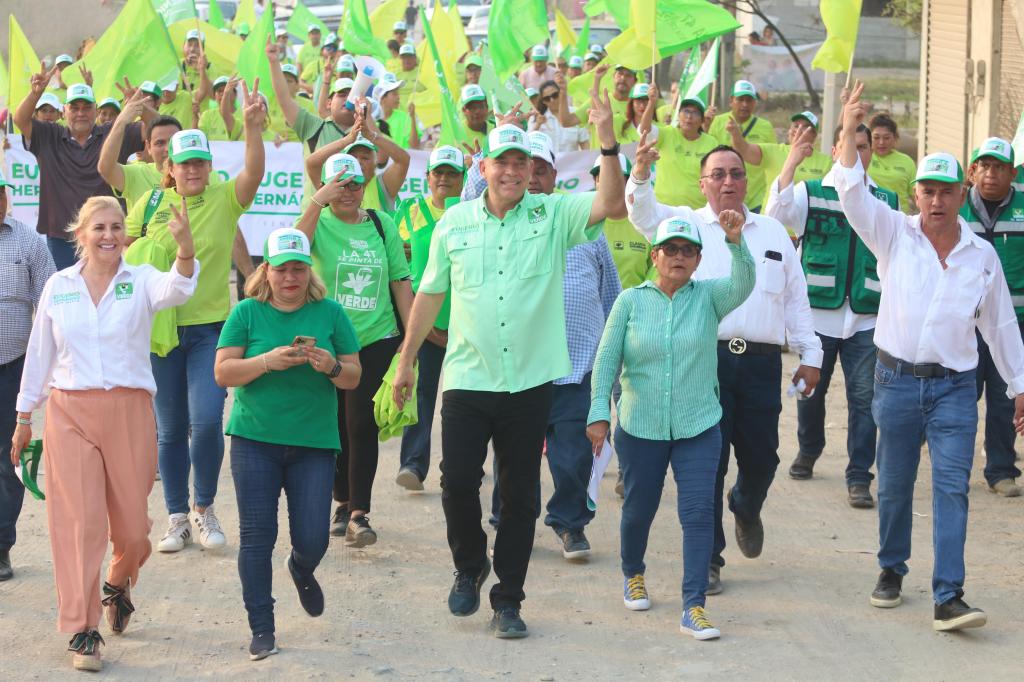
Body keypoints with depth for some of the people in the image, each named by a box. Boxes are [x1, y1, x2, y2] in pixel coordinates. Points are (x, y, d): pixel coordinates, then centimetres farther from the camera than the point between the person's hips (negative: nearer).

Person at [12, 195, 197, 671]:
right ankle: (83, 631, 1)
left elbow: (176, 290, -24)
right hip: (70, 413, 0)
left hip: (129, 411, 0)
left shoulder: (141, 281, -1)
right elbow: (40, 352, 12)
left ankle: (119, 583, 39)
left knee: (132, 523, 6)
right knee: (79, 520, -4)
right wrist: (24, 416, 13)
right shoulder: (58, 286, 5)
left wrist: (185, 247, -44)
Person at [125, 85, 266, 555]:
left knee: (206, 422, -12)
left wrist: (252, 126, -34)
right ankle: (176, 517, 20)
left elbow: (254, 172, -21)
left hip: (211, 327, -1)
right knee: (170, 429, 8)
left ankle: (204, 507, 11)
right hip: (160, 326, 2)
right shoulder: (149, 203, 2)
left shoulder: (225, 199, -2)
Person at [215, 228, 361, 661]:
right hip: (255, 438, -1)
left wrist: (331, 367, -16)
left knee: (312, 539, 0)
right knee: (257, 536, -1)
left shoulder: (329, 312, 4)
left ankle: (302, 571, 37)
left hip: (314, 442, 1)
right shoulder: (247, 312, 1)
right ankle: (261, 630, 10)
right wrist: (269, 361, -19)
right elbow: (223, 372, -4)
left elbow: (354, 377, 6)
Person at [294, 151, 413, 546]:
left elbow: (400, 280, 9)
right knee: (337, 425, 10)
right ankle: (343, 502, 25)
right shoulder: (320, 222, -1)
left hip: (377, 338, 0)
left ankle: (359, 513, -8)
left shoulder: (381, 223, 5)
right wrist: (317, 203, -30)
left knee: (361, 423, -9)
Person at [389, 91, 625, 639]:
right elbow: (429, 294, 12)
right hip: (467, 381, 1)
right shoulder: (455, 222, 5)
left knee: (521, 496, 5)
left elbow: (610, 204, -15)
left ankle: (508, 601, 17)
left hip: (529, 383, 0)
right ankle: (470, 565, 25)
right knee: (457, 482, -4)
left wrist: (608, 141, -27)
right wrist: (406, 361, 14)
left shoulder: (553, 215, 1)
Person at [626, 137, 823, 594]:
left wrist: (810, 354, 14)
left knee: (761, 457, 5)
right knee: (707, 461, -3)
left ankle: (746, 510, 39)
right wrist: (641, 174, -32)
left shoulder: (773, 231, 18)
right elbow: (644, 214, -11)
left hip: (761, 362, 3)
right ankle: (707, 557, 7)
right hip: (706, 359, -3)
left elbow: (796, 298, 19)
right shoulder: (689, 225, 9)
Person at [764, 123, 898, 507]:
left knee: (864, 396, -5)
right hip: (818, 313, -1)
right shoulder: (811, 193, 3)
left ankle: (859, 478, 1)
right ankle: (808, 452, 36)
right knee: (811, 389, 11)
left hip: (867, 317, 1)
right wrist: (791, 163, -24)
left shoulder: (887, 201, 10)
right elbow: (775, 214, -16)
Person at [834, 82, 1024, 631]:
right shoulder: (894, 235, 0)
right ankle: (891, 570, 30)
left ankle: (948, 598, -12)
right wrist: (849, 131, -27)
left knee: (952, 487, -9)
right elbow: (853, 194, -15)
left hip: (954, 386, 0)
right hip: (897, 379, 0)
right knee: (894, 486, 10)